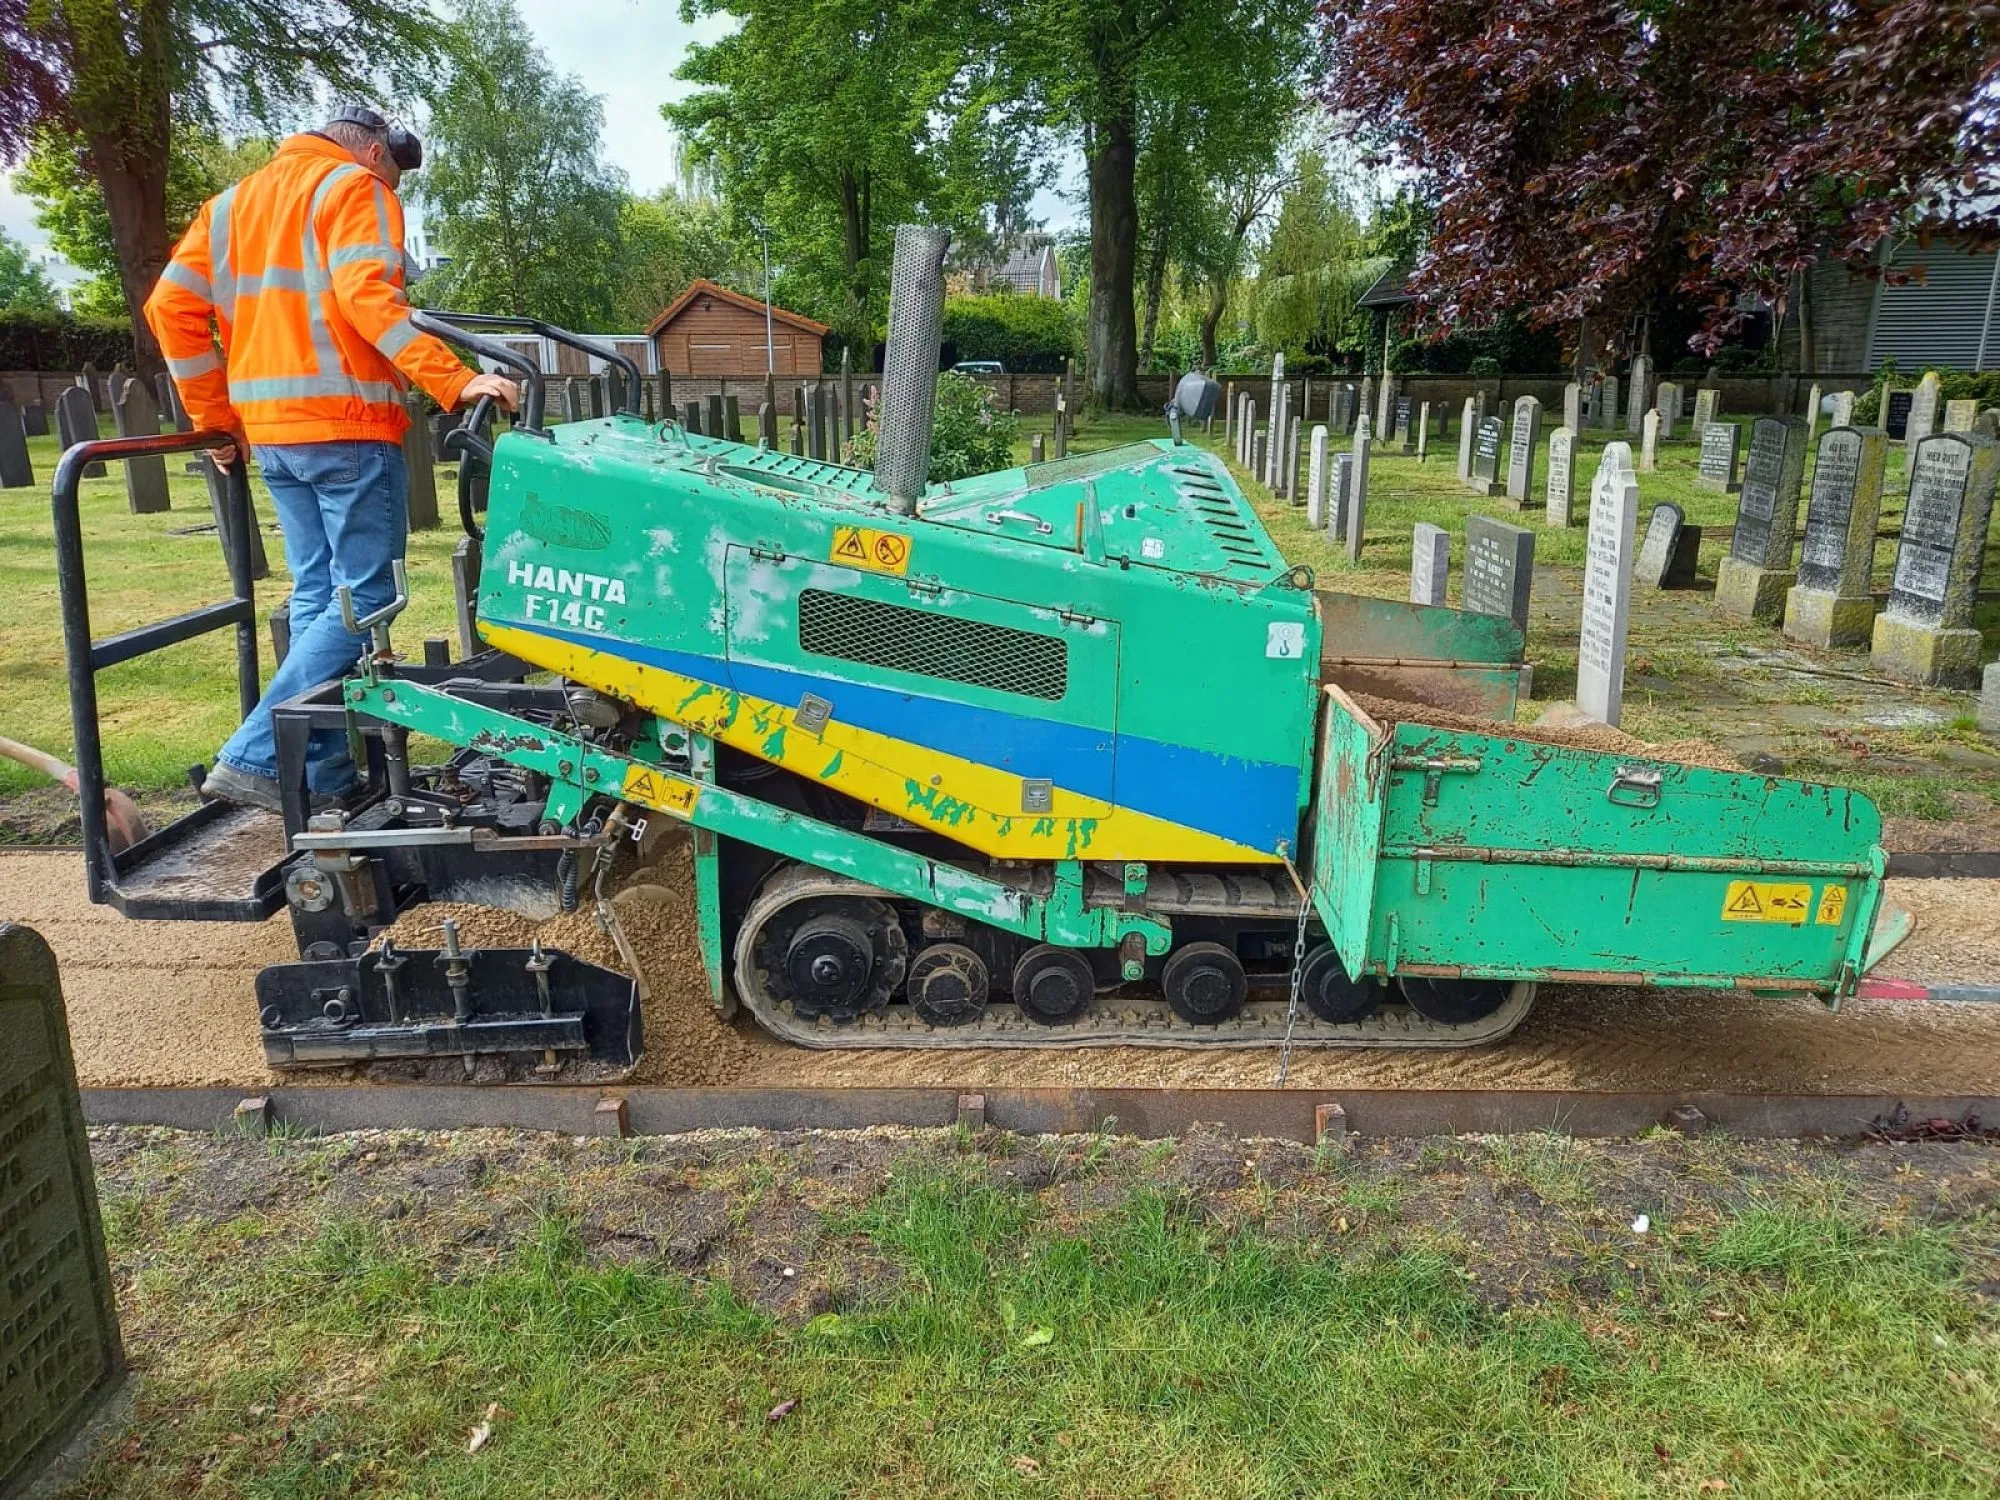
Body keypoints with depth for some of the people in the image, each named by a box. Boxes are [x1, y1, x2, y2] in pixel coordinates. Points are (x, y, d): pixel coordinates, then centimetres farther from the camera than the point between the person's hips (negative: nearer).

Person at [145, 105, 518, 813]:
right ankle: (255, 758, -11)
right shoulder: (353, 188, 0)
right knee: (363, 597, -5)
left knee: (316, 594, 12)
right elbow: (367, 295, -19)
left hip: (270, 430, 8)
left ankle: (327, 774, 14)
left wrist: (218, 420, 16)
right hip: (346, 425, -8)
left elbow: (171, 307, 14)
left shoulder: (234, 199, 22)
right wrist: (455, 381, -25)